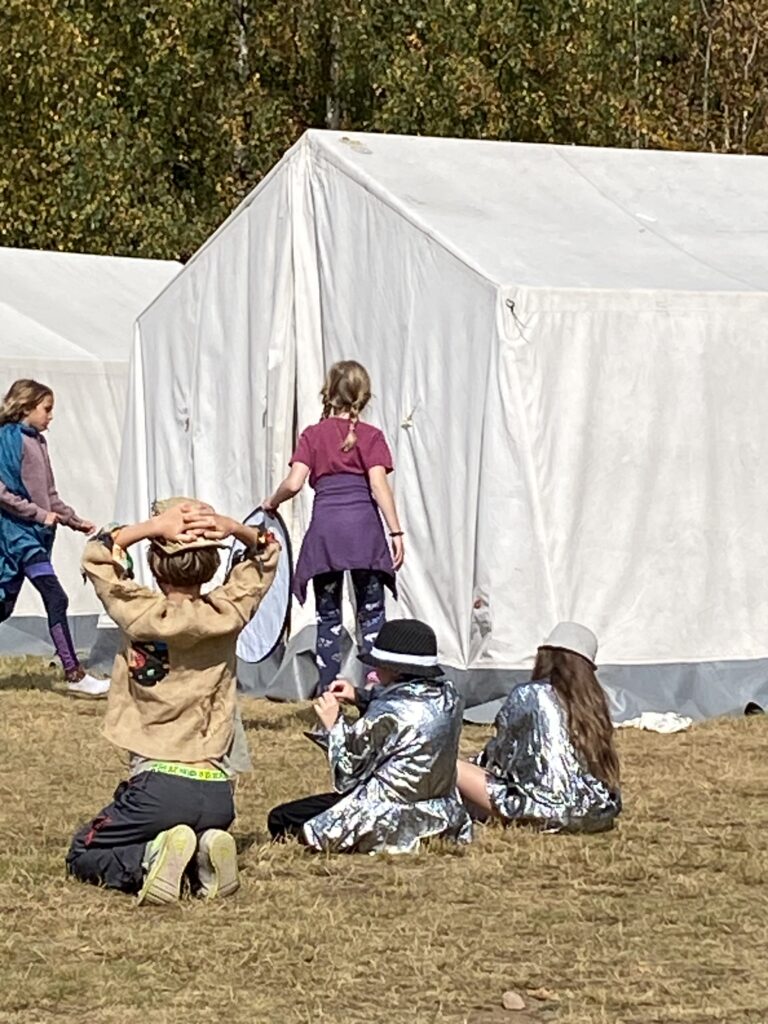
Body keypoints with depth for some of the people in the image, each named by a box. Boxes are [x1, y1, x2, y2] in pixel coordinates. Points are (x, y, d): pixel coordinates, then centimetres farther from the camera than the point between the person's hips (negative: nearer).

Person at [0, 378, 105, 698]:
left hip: (37, 532, 8)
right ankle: (74, 676, -13)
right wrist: (39, 514, -16)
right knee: (55, 599, -13)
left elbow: (49, 495, 20)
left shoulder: (38, 442, 14)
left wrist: (75, 521, 15)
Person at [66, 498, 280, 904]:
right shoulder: (227, 613, 1)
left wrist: (152, 527, -6)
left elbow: (96, 555, 6)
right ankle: (204, 854, -1)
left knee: (83, 856, 14)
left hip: (159, 785, -4)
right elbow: (265, 553, 18)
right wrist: (234, 529, -2)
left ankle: (148, 861, -15)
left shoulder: (144, 615, -9)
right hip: (217, 791, 4)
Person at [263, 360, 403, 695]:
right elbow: (378, 485, -8)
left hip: (325, 529, 1)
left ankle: (327, 690, 5)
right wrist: (395, 531, -7)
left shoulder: (313, 435, 5)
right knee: (371, 614, 7)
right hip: (364, 529, -1)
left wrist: (272, 502, 15)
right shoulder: (371, 436, 3)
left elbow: (294, 483, -5)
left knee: (327, 616, 9)